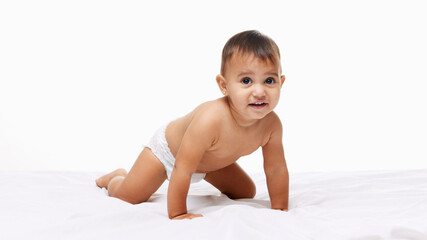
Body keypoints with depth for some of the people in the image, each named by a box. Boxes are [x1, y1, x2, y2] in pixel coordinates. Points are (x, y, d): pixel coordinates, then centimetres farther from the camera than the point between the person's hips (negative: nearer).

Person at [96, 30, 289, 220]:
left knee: (246, 193, 15)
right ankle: (117, 177, 31)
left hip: (210, 161, 6)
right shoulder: (210, 119, -47)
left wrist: (279, 209, -10)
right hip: (168, 148, -5)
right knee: (125, 198, -4)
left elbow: (276, 169, -13)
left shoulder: (271, 124, -30)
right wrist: (177, 214, -34)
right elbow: (183, 169, -40)